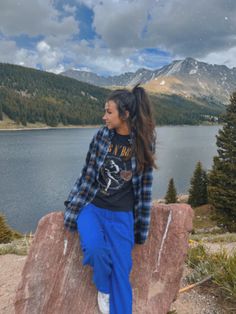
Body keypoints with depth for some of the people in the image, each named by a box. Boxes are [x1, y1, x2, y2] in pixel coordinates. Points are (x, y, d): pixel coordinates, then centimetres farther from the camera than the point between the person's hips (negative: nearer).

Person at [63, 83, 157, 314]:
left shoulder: (144, 141, -7)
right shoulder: (102, 135, -4)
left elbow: (144, 185, -1)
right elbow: (87, 173, 4)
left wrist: (141, 226, 2)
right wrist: (73, 205, 7)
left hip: (122, 215, 0)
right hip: (91, 207, 1)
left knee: (121, 272, 1)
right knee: (95, 249, -24)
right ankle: (103, 289, 10)